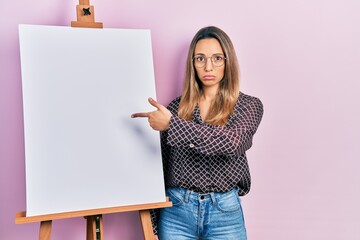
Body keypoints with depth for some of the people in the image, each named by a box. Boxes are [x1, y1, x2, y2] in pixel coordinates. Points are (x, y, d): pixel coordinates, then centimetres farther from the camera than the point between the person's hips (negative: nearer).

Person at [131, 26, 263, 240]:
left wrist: (173, 124, -23)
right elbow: (161, 166, 6)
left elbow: (232, 142, -21)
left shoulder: (249, 105, -1)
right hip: (176, 211, 1)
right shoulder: (176, 107, 3)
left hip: (225, 213, -1)